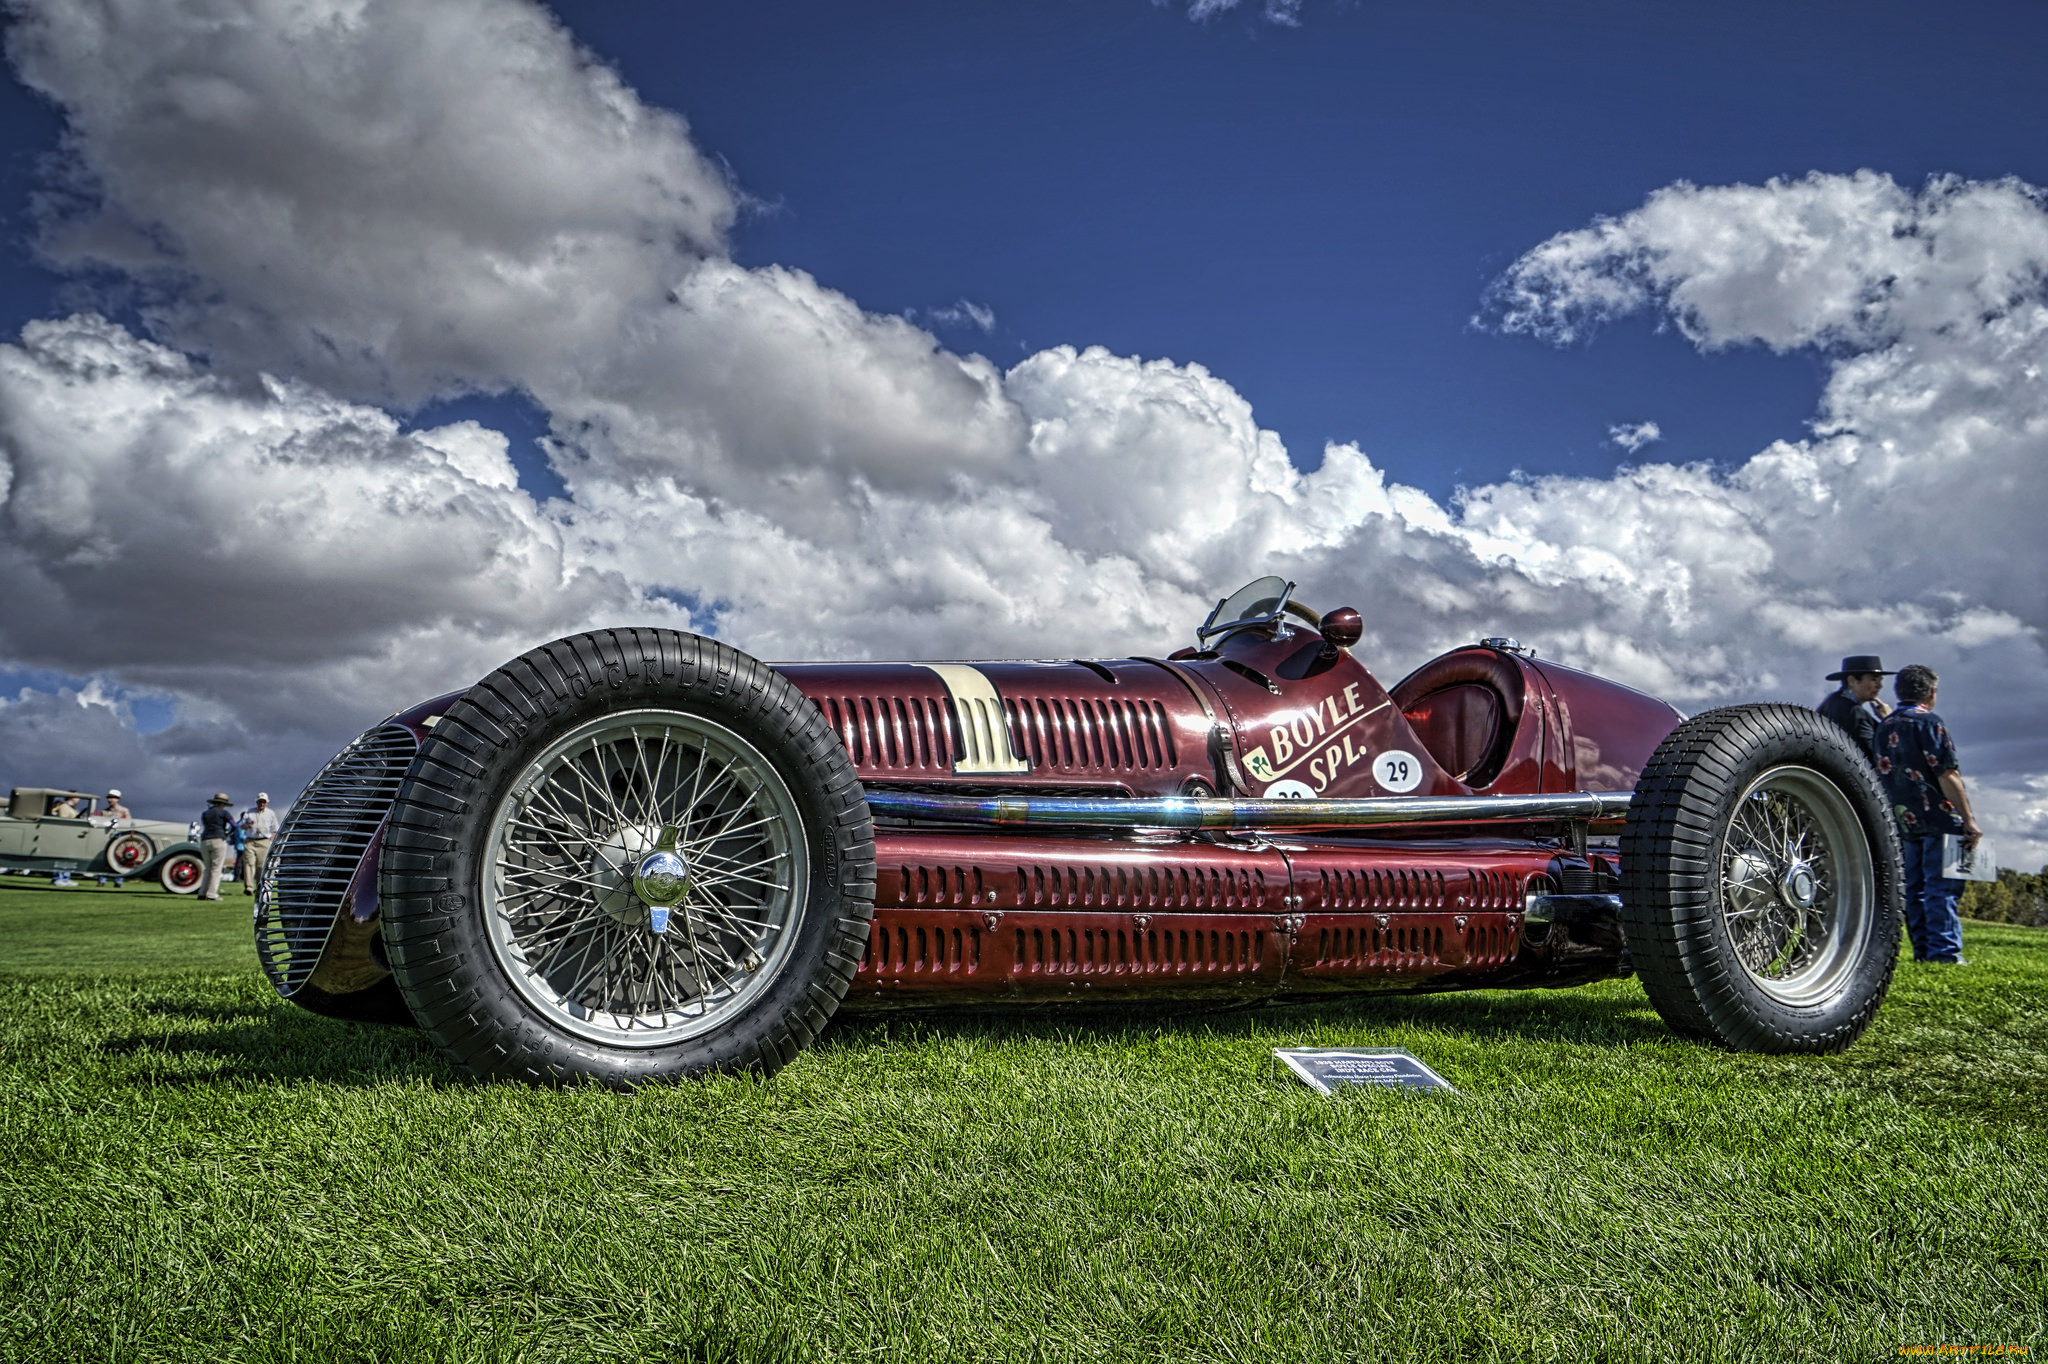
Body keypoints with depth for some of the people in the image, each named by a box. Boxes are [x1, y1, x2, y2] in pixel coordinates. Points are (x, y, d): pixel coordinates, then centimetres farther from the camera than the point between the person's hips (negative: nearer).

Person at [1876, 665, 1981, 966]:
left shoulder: (1884, 726, 13)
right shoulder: (1928, 722, -9)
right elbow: (1947, 775, -15)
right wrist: (1969, 819, -12)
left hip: (1903, 819, 7)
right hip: (1937, 817, -7)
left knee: (1914, 887, 10)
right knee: (1941, 886, -6)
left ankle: (1923, 949, 11)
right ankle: (1944, 951, -8)